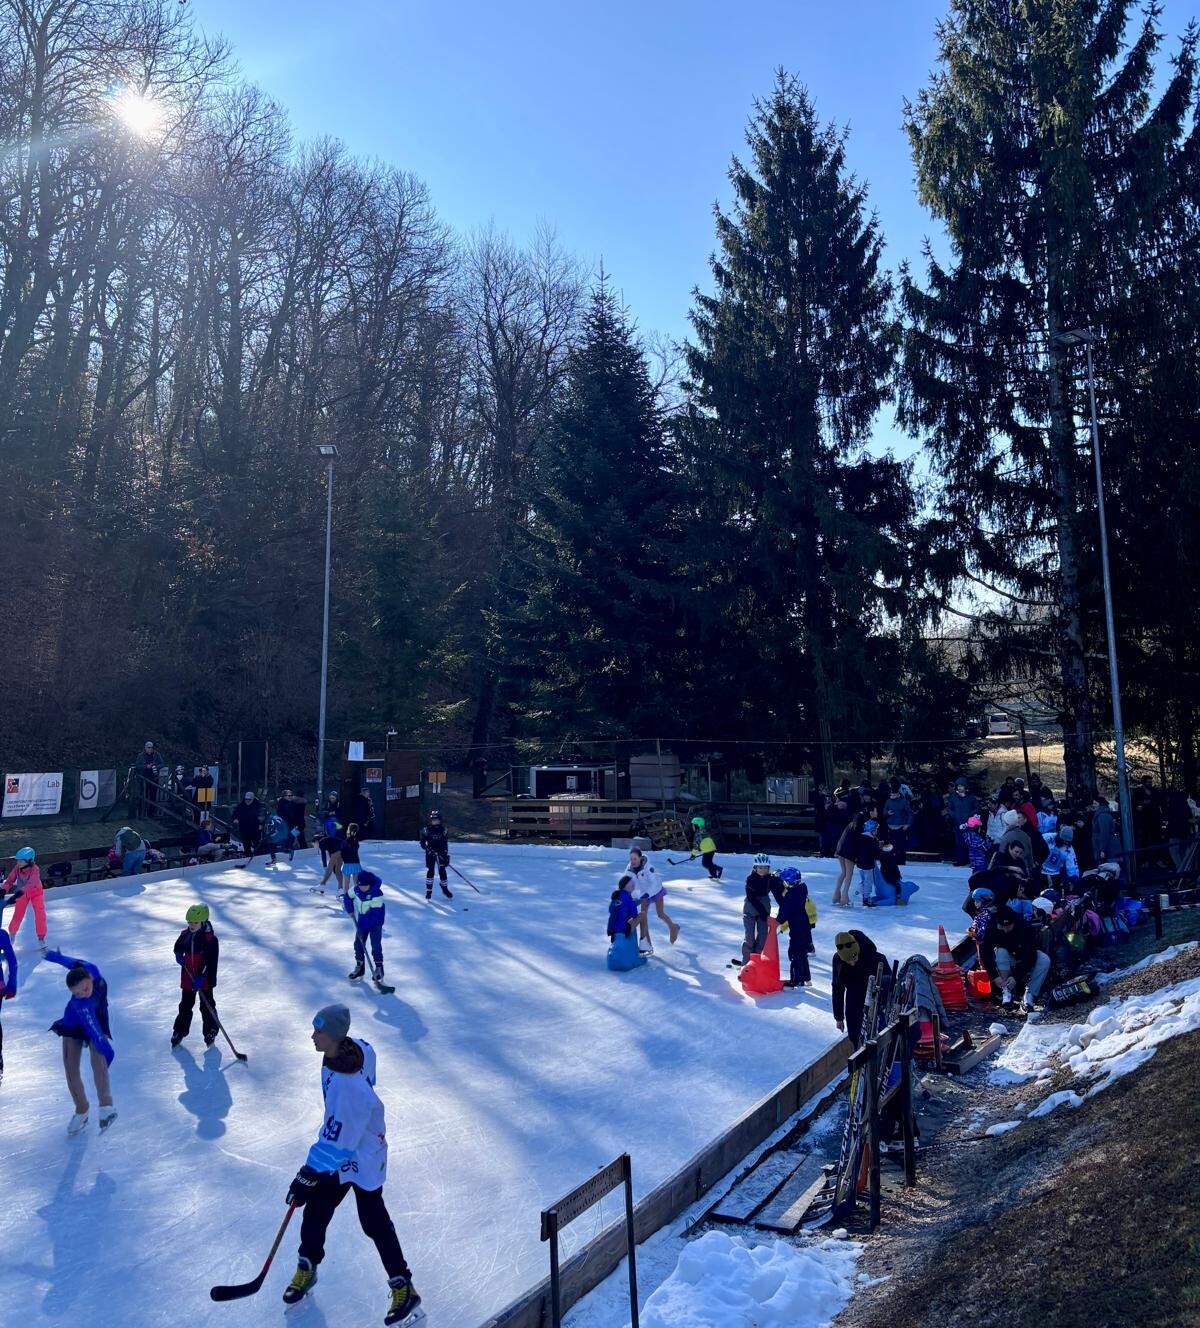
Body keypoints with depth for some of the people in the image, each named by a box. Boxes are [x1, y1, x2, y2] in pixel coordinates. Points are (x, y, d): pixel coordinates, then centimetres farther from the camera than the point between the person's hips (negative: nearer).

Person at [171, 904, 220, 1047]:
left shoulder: (211, 939, -20)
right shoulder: (185, 934, -2)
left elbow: (210, 962, -21)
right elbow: (178, 946, 18)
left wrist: (201, 977, -26)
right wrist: (178, 955, -5)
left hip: (205, 979, -5)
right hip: (188, 977, 5)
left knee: (207, 1006, 9)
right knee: (185, 1005, 17)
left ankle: (210, 1032, 23)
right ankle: (179, 1031, 30)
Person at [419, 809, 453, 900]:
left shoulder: (443, 830, 1)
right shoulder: (426, 830, -4)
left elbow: (446, 843, 5)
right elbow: (422, 843, -1)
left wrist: (447, 855, 0)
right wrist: (428, 848, -19)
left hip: (441, 854, 1)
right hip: (430, 854, -1)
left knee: (442, 871, 1)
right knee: (430, 871, -4)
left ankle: (445, 889, 18)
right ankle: (428, 891, 5)